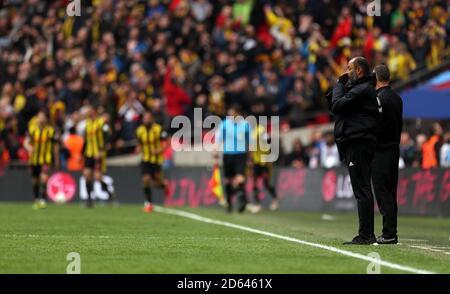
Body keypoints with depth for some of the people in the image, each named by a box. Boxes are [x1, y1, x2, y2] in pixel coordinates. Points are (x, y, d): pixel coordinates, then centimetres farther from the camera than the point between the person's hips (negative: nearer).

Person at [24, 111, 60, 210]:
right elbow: (26, 142, -4)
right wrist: (29, 147, -28)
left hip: (46, 160, -3)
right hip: (34, 159, 3)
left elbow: (55, 147, 5)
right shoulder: (32, 130, 3)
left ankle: (43, 199, -24)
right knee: (35, 180, 10)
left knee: (44, 178, -22)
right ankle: (36, 200, 25)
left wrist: (57, 160, 7)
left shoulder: (51, 131, -2)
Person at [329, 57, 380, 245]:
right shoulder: (358, 88, 22)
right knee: (362, 190, 11)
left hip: (358, 144, -11)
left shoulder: (362, 90, -12)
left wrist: (339, 85, -2)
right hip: (356, 146, 11)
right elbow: (334, 106, 20)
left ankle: (366, 235, -13)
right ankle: (367, 234, 13)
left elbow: (337, 106, -16)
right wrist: (341, 86, 9)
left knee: (361, 189, -11)